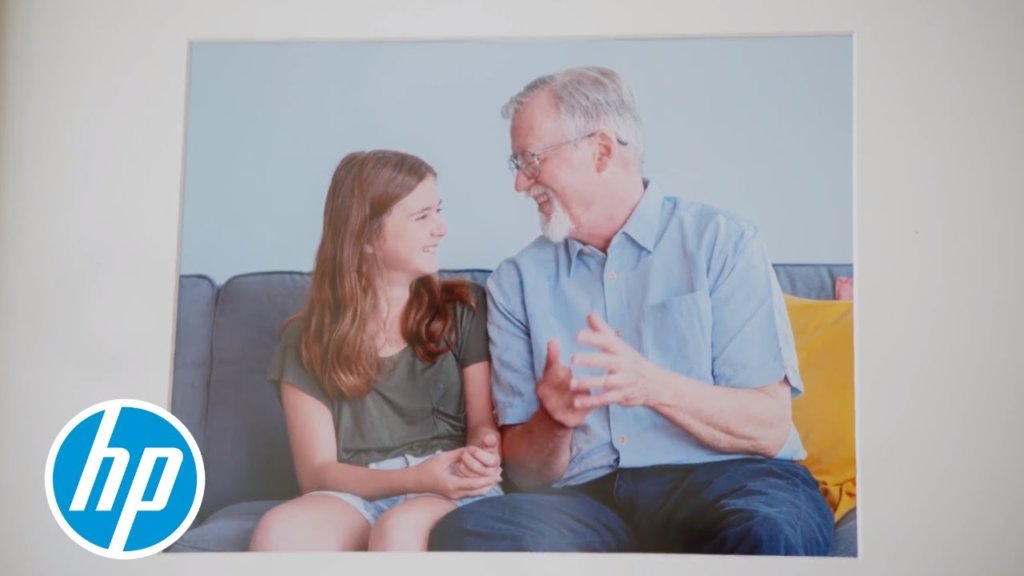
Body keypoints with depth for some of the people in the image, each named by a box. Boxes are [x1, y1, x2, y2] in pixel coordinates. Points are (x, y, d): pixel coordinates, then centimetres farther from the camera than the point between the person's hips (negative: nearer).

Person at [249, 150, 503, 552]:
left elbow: (484, 423, 4)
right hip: (356, 493, 1)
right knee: (279, 531, -34)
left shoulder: (465, 309, 9)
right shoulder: (308, 339, 7)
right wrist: (412, 477, -18)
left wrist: (479, 455, -22)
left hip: (451, 492, 0)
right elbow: (316, 471, 0)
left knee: (401, 529, -37)